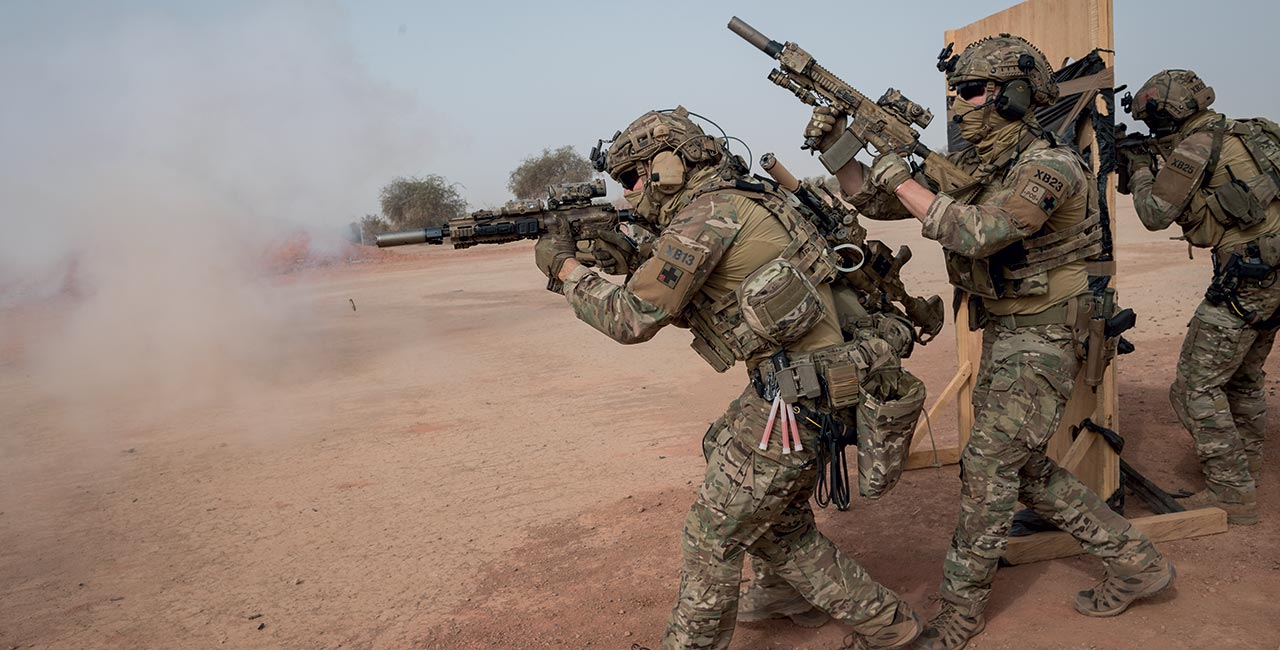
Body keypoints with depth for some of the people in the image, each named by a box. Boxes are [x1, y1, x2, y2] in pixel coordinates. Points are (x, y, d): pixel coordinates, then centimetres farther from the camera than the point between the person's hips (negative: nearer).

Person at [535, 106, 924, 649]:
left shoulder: (709, 212, -14)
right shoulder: (741, 204, 16)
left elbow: (632, 320, -16)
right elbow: (687, 309, 25)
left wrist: (566, 267, -2)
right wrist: (629, 261, 12)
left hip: (793, 394, -10)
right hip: (803, 390, 10)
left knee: (712, 540, 4)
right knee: (779, 531, 22)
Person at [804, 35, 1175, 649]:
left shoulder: (1050, 167, -20)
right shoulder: (970, 166, 6)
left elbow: (976, 232, -34)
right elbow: (875, 201, 6)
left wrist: (902, 178, -25)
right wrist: (834, 147, -6)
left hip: (1040, 340, -9)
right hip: (1002, 334, 9)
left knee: (989, 466, -6)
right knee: (1026, 469, 16)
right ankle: (1135, 562, 31)